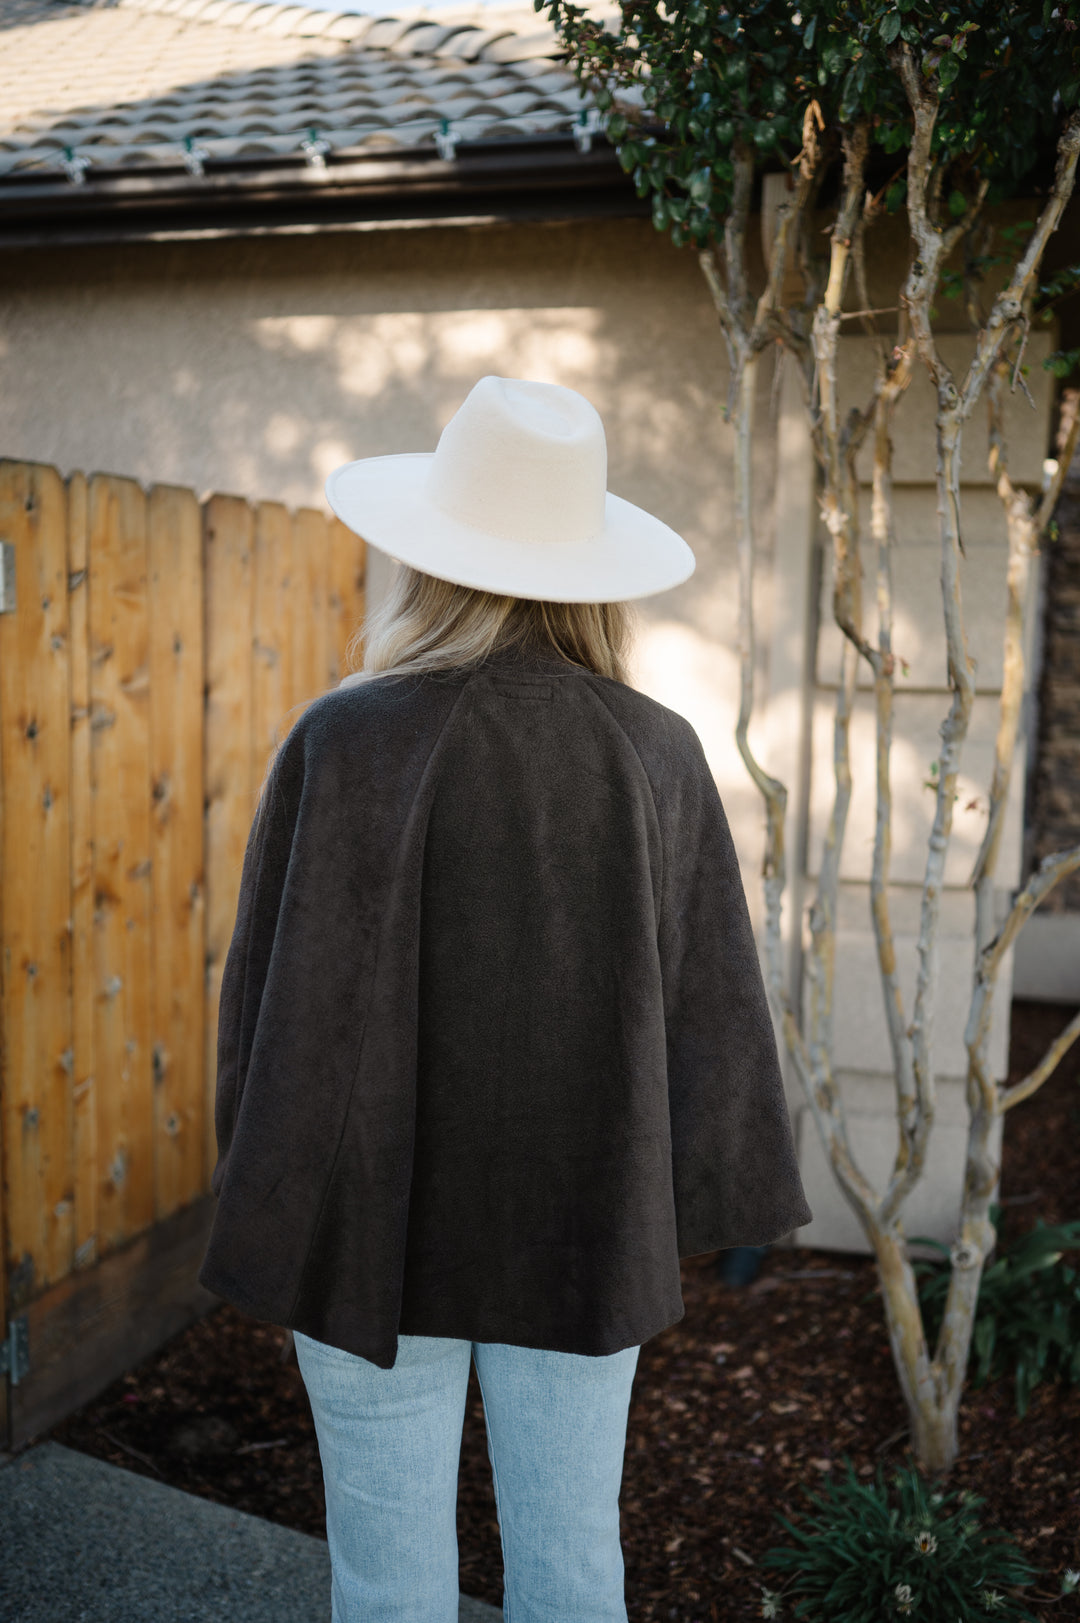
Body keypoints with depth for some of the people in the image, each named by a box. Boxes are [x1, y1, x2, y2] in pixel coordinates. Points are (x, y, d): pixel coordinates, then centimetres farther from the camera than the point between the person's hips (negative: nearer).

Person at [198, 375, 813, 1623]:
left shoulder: (345, 740, -14)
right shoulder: (659, 753, -5)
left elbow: (272, 995, -9)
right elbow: (712, 1007, 0)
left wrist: (263, 1206, 4)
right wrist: (680, 1208, 11)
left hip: (380, 1224, -2)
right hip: (584, 1229, 3)